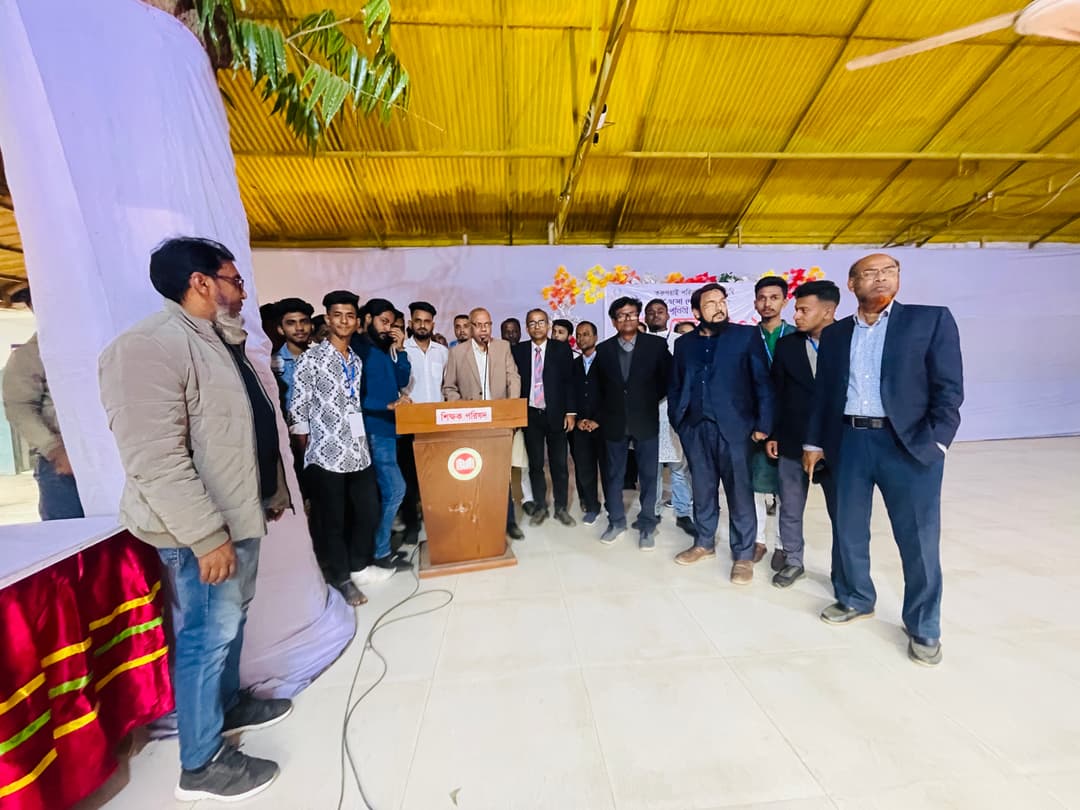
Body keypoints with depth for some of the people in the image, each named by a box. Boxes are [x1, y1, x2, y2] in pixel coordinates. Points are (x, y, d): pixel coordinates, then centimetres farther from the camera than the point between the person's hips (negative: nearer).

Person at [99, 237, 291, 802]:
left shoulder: (220, 340, 12)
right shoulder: (150, 345, -19)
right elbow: (156, 461, -25)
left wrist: (273, 491, 20)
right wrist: (207, 536, -24)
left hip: (240, 514, 9)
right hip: (203, 528, -9)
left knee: (230, 621, 23)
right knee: (207, 635, 7)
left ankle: (229, 704, 45)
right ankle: (201, 765, 28)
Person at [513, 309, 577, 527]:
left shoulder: (561, 348, 2)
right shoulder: (517, 350, 4)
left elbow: (569, 381, 1)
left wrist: (571, 412, -5)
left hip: (556, 414, -1)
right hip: (530, 415, 1)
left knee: (559, 464, 6)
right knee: (535, 464, 9)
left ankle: (561, 508, 21)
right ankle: (540, 508, 23)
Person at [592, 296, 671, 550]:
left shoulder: (656, 344, -2)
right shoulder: (603, 349, 4)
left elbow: (668, 379, 3)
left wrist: (650, 401, 1)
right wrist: (603, 413, 7)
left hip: (646, 420, -1)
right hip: (614, 421, 2)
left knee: (648, 475, 6)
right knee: (613, 474, 10)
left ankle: (646, 526, 21)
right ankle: (616, 522, 27)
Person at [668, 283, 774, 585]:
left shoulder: (746, 335, 3)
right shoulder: (684, 343, 12)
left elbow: (762, 382, -1)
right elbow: (675, 386, 13)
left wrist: (762, 424, -8)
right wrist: (677, 421, 4)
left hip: (732, 426, -3)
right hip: (695, 428, 3)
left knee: (739, 491, 4)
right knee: (702, 489, 13)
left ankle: (743, 555, 19)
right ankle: (704, 543, 30)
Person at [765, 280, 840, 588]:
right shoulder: (786, 345, 3)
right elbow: (776, 393, 5)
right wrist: (772, 434, 2)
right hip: (792, 443, 2)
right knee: (790, 509, 12)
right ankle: (792, 561, 29)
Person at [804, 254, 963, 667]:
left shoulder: (931, 319, 3)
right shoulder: (835, 333, 11)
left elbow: (949, 388, -3)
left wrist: (934, 443, -13)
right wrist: (813, 442, 8)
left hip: (910, 444, -2)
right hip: (849, 441, 3)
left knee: (919, 539, 5)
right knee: (848, 529, 12)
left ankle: (923, 627, 25)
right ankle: (855, 600, 33)